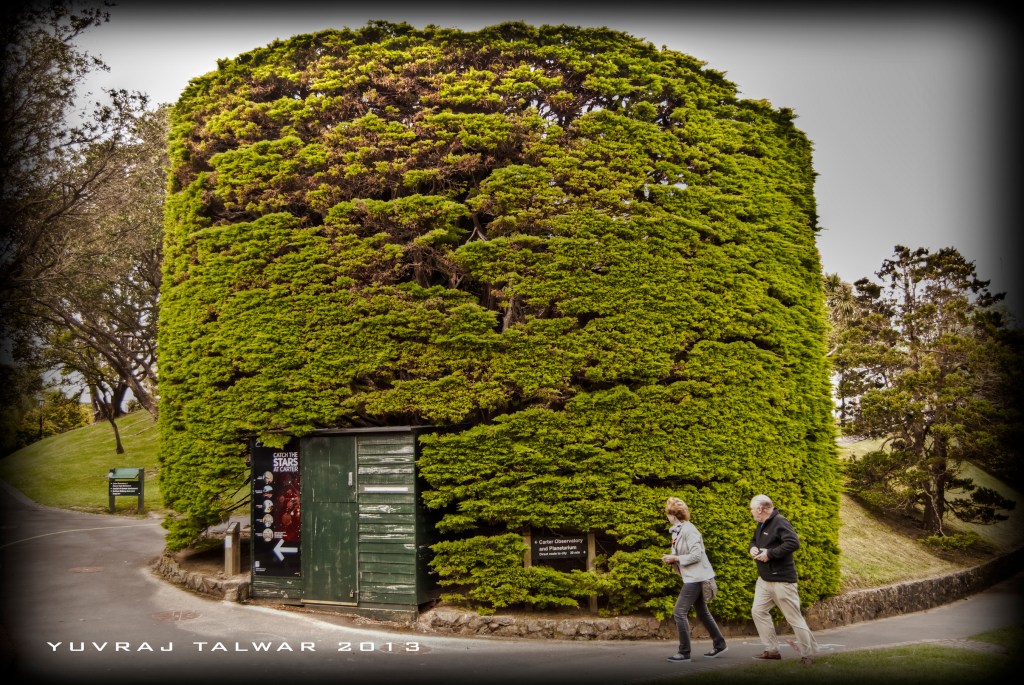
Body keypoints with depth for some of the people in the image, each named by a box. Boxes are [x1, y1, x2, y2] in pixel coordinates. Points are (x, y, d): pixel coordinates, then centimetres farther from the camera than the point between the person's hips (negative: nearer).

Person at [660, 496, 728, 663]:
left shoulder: (688, 530, -18)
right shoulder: (677, 530, 9)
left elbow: (696, 555, -22)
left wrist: (676, 558, -17)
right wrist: (671, 559, -1)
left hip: (696, 577, -10)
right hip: (692, 577, 10)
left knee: (679, 612, -9)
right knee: (702, 612, 18)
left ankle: (684, 652, -2)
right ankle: (719, 644, 31)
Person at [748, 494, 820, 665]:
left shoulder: (780, 522, -17)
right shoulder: (762, 524, 12)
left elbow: (794, 543, -28)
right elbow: (754, 540, 27)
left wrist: (770, 553, -25)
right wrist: (753, 547, 3)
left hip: (782, 580, -9)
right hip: (764, 579, 9)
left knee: (794, 617, -1)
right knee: (758, 611, 5)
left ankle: (808, 654, 12)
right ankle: (772, 650, 14)